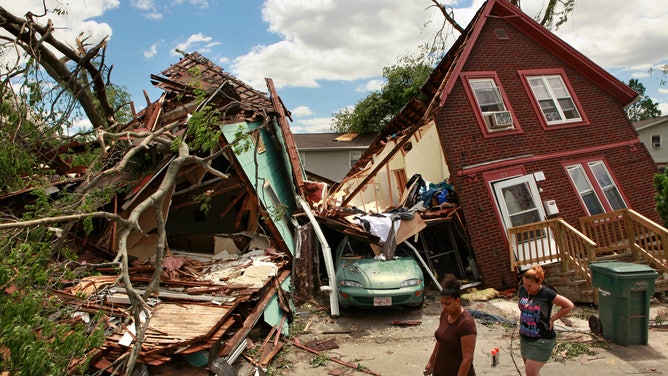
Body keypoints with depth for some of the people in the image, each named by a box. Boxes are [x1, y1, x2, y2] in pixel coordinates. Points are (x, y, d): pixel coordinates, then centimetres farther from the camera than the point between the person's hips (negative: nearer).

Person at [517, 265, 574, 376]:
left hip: (542, 341, -6)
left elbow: (569, 306, -12)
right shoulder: (522, 290, -2)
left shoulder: (547, 294, -19)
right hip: (524, 338, 6)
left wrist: (552, 319, -12)